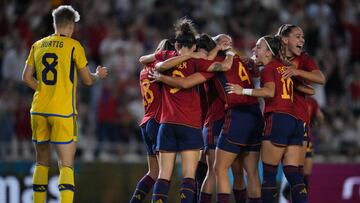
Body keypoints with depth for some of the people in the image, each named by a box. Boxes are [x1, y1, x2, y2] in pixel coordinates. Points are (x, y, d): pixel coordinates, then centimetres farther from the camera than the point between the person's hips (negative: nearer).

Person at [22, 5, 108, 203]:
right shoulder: (73, 46, -2)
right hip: (63, 112, -4)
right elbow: (88, 80, 3)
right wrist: (98, 75, 24)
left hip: (39, 111, 4)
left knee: (42, 162, 16)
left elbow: (27, 77, 11)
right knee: (66, 165, -6)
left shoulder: (38, 45, 10)